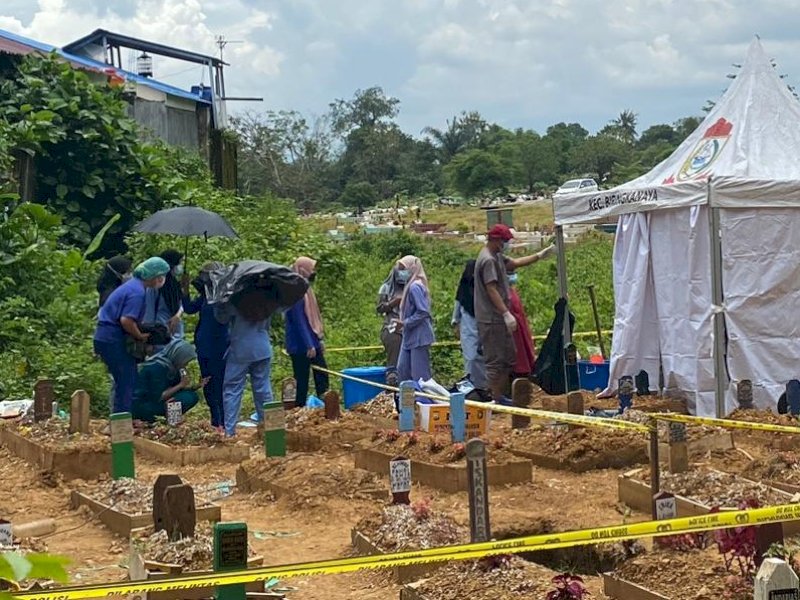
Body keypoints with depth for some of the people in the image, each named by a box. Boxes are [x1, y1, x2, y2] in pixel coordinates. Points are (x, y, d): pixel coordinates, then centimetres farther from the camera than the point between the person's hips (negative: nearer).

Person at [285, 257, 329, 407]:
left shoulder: (306, 290, 12)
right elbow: (299, 321, -21)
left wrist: (319, 340, 19)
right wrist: (308, 345, -22)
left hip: (311, 342, 9)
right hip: (300, 346, -9)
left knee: (322, 374, 8)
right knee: (302, 380, -2)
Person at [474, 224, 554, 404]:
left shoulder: (496, 257, 15)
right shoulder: (488, 260, -17)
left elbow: (515, 262, 29)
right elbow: (491, 289, -22)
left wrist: (539, 256, 25)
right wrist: (506, 314, -25)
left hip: (499, 318, 11)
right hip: (491, 320, -11)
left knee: (509, 357, 15)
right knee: (495, 361, -5)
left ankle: (501, 395, 21)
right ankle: (496, 399, 0)